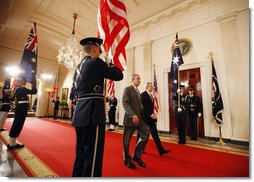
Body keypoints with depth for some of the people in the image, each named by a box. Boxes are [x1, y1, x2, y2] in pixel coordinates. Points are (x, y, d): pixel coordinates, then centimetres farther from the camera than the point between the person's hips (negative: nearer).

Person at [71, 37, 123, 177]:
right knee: (92, 155, 1)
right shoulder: (96, 62, -7)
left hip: (80, 112, 10)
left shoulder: (78, 66, 19)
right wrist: (111, 64, 14)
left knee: (81, 153, 21)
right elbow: (119, 75, -3)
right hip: (92, 112, -9)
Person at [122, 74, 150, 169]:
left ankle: (136, 156, 20)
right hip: (130, 118, -7)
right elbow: (125, 103, -17)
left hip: (139, 118, 8)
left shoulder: (138, 91, 19)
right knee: (127, 140, 5)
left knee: (146, 135, 2)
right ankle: (127, 160, 27)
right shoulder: (127, 89, -6)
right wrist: (133, 115, -26)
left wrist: (139, 115, 9)